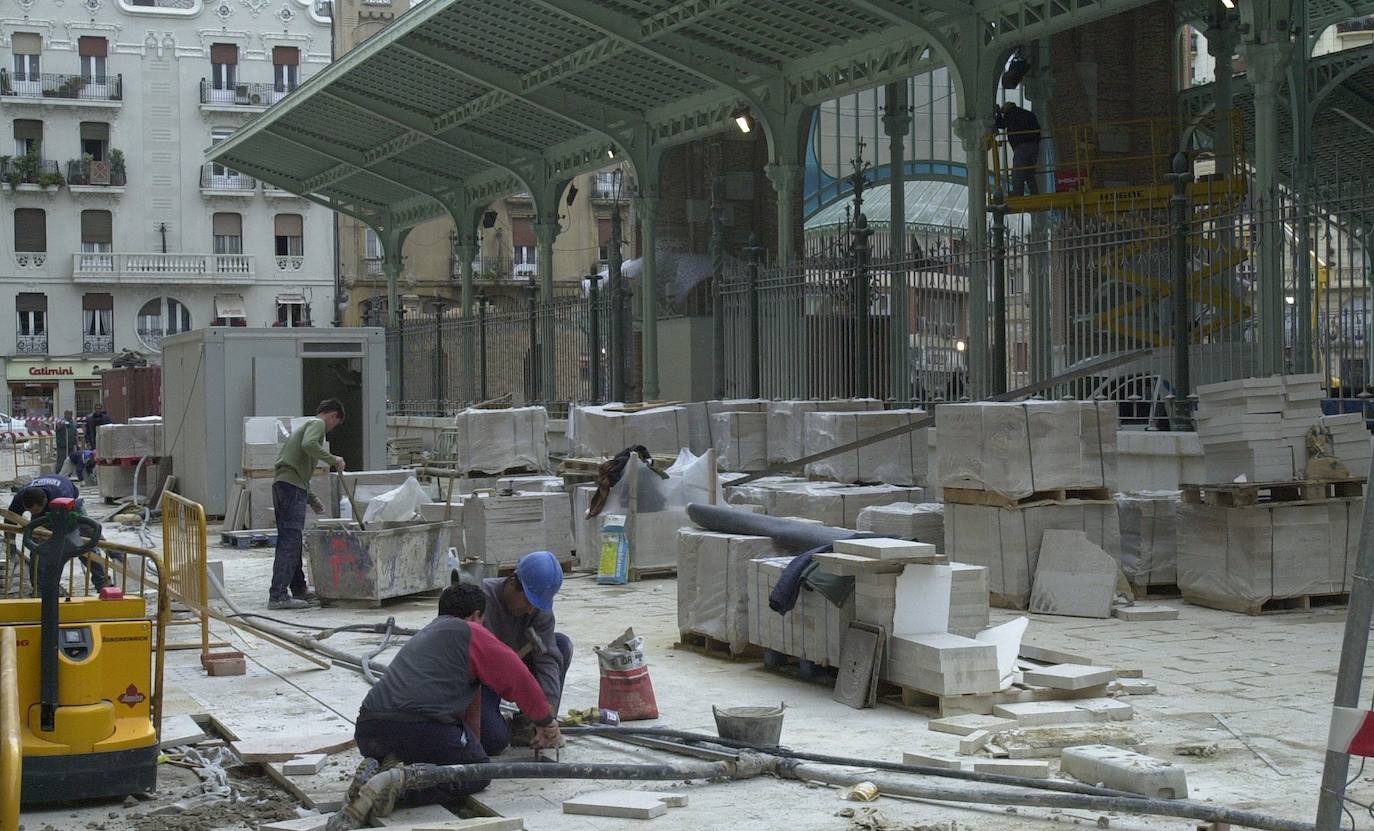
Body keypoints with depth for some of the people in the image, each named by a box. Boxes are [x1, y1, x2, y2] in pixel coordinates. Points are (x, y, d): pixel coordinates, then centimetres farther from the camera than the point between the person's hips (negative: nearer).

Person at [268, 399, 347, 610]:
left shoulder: (306, 425, 29)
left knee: (292, 541, 16)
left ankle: (298, 589, 26)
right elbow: (308, 445, -23)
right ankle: (278, 596, -16)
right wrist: (333, 459, -12)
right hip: (292, 486, -10)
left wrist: (312, 500, 34)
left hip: (280, 484, 10)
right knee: (290, 541, -12)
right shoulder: (317, 424, 0)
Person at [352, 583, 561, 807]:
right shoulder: (470, 632, 8)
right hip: (422, 728, -7)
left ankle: (376, 769, 2)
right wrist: (547, 725, 22)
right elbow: (519, 680, 8)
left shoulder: (423, 635, 32)